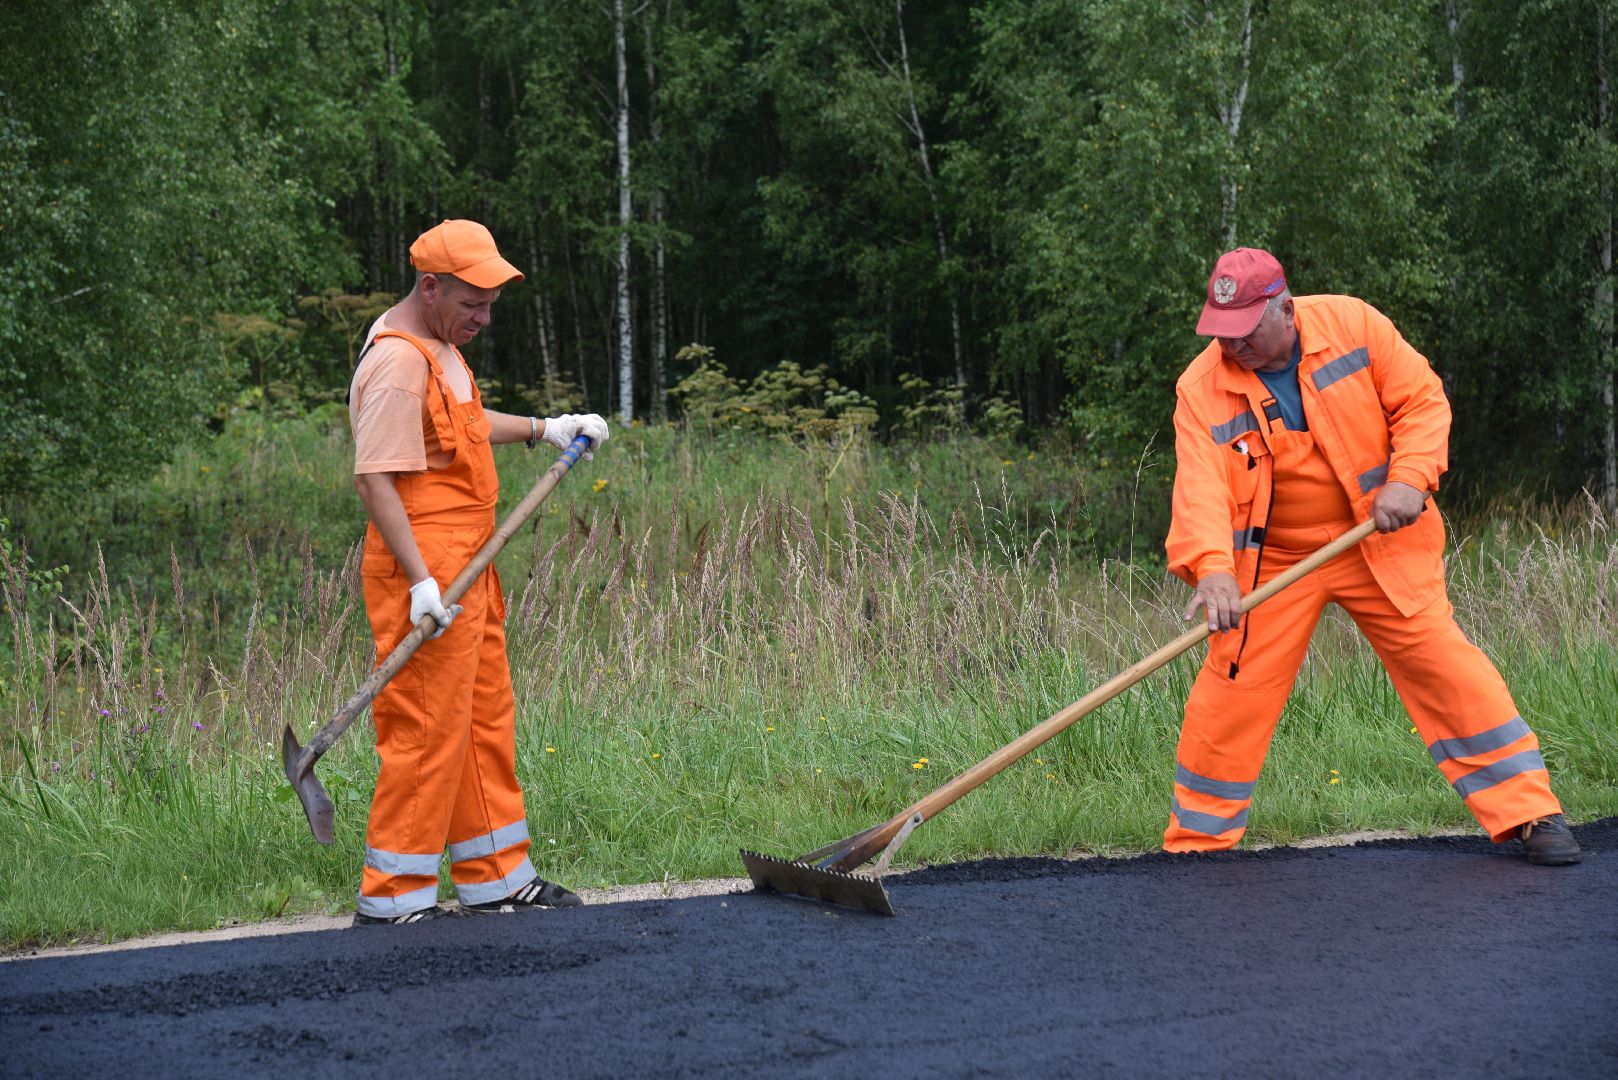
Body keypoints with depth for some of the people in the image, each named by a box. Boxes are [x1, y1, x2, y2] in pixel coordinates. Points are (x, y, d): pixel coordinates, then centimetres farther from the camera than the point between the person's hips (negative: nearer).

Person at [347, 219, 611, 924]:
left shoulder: (440, 347, 16)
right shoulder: (397, 361, -17)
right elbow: (375, 479, -23)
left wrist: (542, 429, 30)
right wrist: (420, 579, -27)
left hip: (467, 569, 11)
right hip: (427, 576, -11)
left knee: (487, 720, 15)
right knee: (427, 728, -6)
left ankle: (496, 878, 25)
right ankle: (391, 898, 2)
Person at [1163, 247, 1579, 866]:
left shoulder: (1353, 324, -11)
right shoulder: (1201, 389, -12)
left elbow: (1423, 399, -4)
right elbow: (1200, 486, -23)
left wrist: (1409, 479, -20)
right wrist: (1212, 569, -39)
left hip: (1382, 542, 0)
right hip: (1271, 560, 0)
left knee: (1442, 664, -6)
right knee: (1231, 692, -3)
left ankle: (1528, 812, 5)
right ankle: (1195, 839, 15)